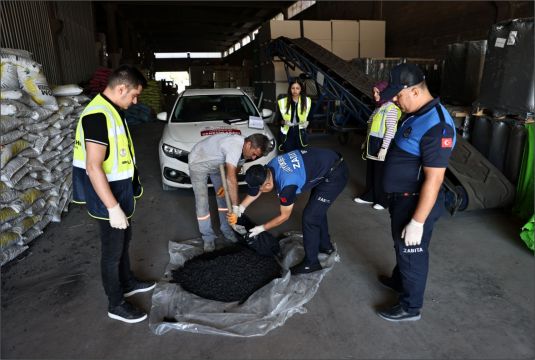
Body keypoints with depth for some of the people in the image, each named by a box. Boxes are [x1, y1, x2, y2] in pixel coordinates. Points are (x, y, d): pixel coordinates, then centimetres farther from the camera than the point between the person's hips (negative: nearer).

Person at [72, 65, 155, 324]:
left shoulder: (111, 110, 7)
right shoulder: (98, 116, -25)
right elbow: (93, 167, -29)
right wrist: (113, 208, -27)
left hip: (120, 190, 10)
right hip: (108, 195, -10)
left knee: (124, 239, 23)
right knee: (112, 250, 5)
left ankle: (127, 283, 43)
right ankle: (116, 304, 24)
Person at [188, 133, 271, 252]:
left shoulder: (244, 148, -13)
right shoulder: (235, 147, -41)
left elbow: (234, 171, 1)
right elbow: (231, 178, -46)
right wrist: (236, 207, -42)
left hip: (217, 164, 8)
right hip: (198, 162, -8)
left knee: (224, 197, 7)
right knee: (202, 202, -7)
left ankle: (227, 230, 22)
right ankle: (208, 237, 7)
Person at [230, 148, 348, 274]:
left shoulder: (287, 184, -30)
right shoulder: (269, 167, -9)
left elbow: (284, 216, -12)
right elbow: (255, 191, 10)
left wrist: (261, 228, -2)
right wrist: (240, 208, 6)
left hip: (335, 174, -9)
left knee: (310, 217, -4)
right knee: (316, 210, 22)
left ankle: (311, 263, 11)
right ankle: (325, 246, 41)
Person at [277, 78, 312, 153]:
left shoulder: (307, 101, 3)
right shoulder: (283, 102, -1)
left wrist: (306, 122, -10)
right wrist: (284, 122, -17)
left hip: (300, 133, 1)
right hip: (287, 133, -1)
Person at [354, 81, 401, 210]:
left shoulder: (391, 108, -14)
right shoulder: (379, 107, 14)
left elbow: (390, 130, -19)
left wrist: (384, 148, -23)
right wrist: (366, 141, 21)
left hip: (381, 145, -8)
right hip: (372, 144, 8)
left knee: (380, 174, 1)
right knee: (370, 172, 15)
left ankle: (383, 200, 15)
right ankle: (370, 196, 27)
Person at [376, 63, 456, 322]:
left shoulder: (436, 125, -27)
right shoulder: (415, 115, 4)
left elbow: (433, 180, -28)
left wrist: (417, 222, -26)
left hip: (417, 203, -9)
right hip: (402, 197, 9)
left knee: (412, 254, 8)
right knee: (401, 247, 28)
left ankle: (410, 307, 29)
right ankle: (399, 280, 52)